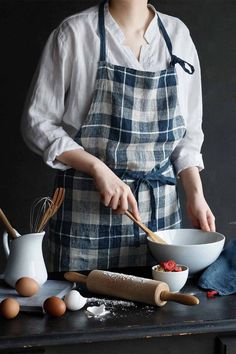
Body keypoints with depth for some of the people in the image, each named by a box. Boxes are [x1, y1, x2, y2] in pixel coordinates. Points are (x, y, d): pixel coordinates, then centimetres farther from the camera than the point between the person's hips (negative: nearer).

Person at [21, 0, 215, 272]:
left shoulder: (178, 34, 6)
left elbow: (187, 133, 10)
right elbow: (38, 122, -4)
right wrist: (98, 169, -15)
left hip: (160, 208, 3)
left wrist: (195, 194, -2)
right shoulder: (74, 33, -5)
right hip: (87, 207, -3)